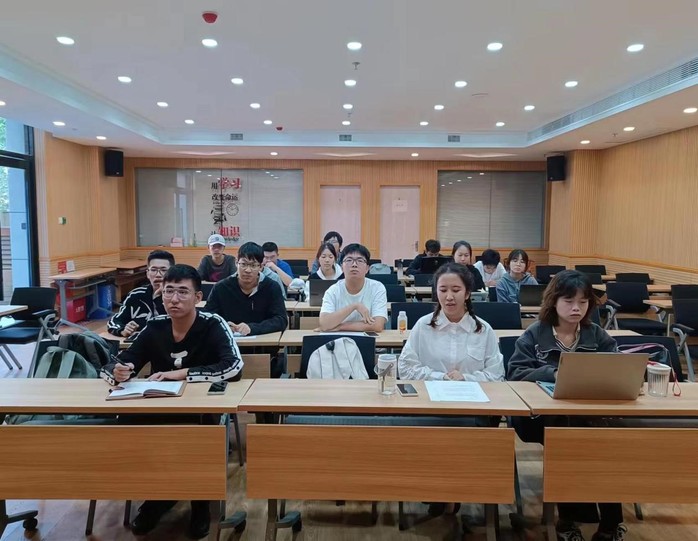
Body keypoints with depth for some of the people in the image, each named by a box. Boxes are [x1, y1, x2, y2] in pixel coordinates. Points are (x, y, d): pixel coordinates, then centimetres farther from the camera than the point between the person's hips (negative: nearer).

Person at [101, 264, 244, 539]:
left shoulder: (212, 325, -15)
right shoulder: (155, 327, -2)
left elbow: (234, 366, -30)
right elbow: (115, 366, -2)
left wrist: (182, 373, -30)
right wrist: (118, 372, -26)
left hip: (204, 414, -4)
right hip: (160, 414, 4)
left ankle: (199, 499, 1)